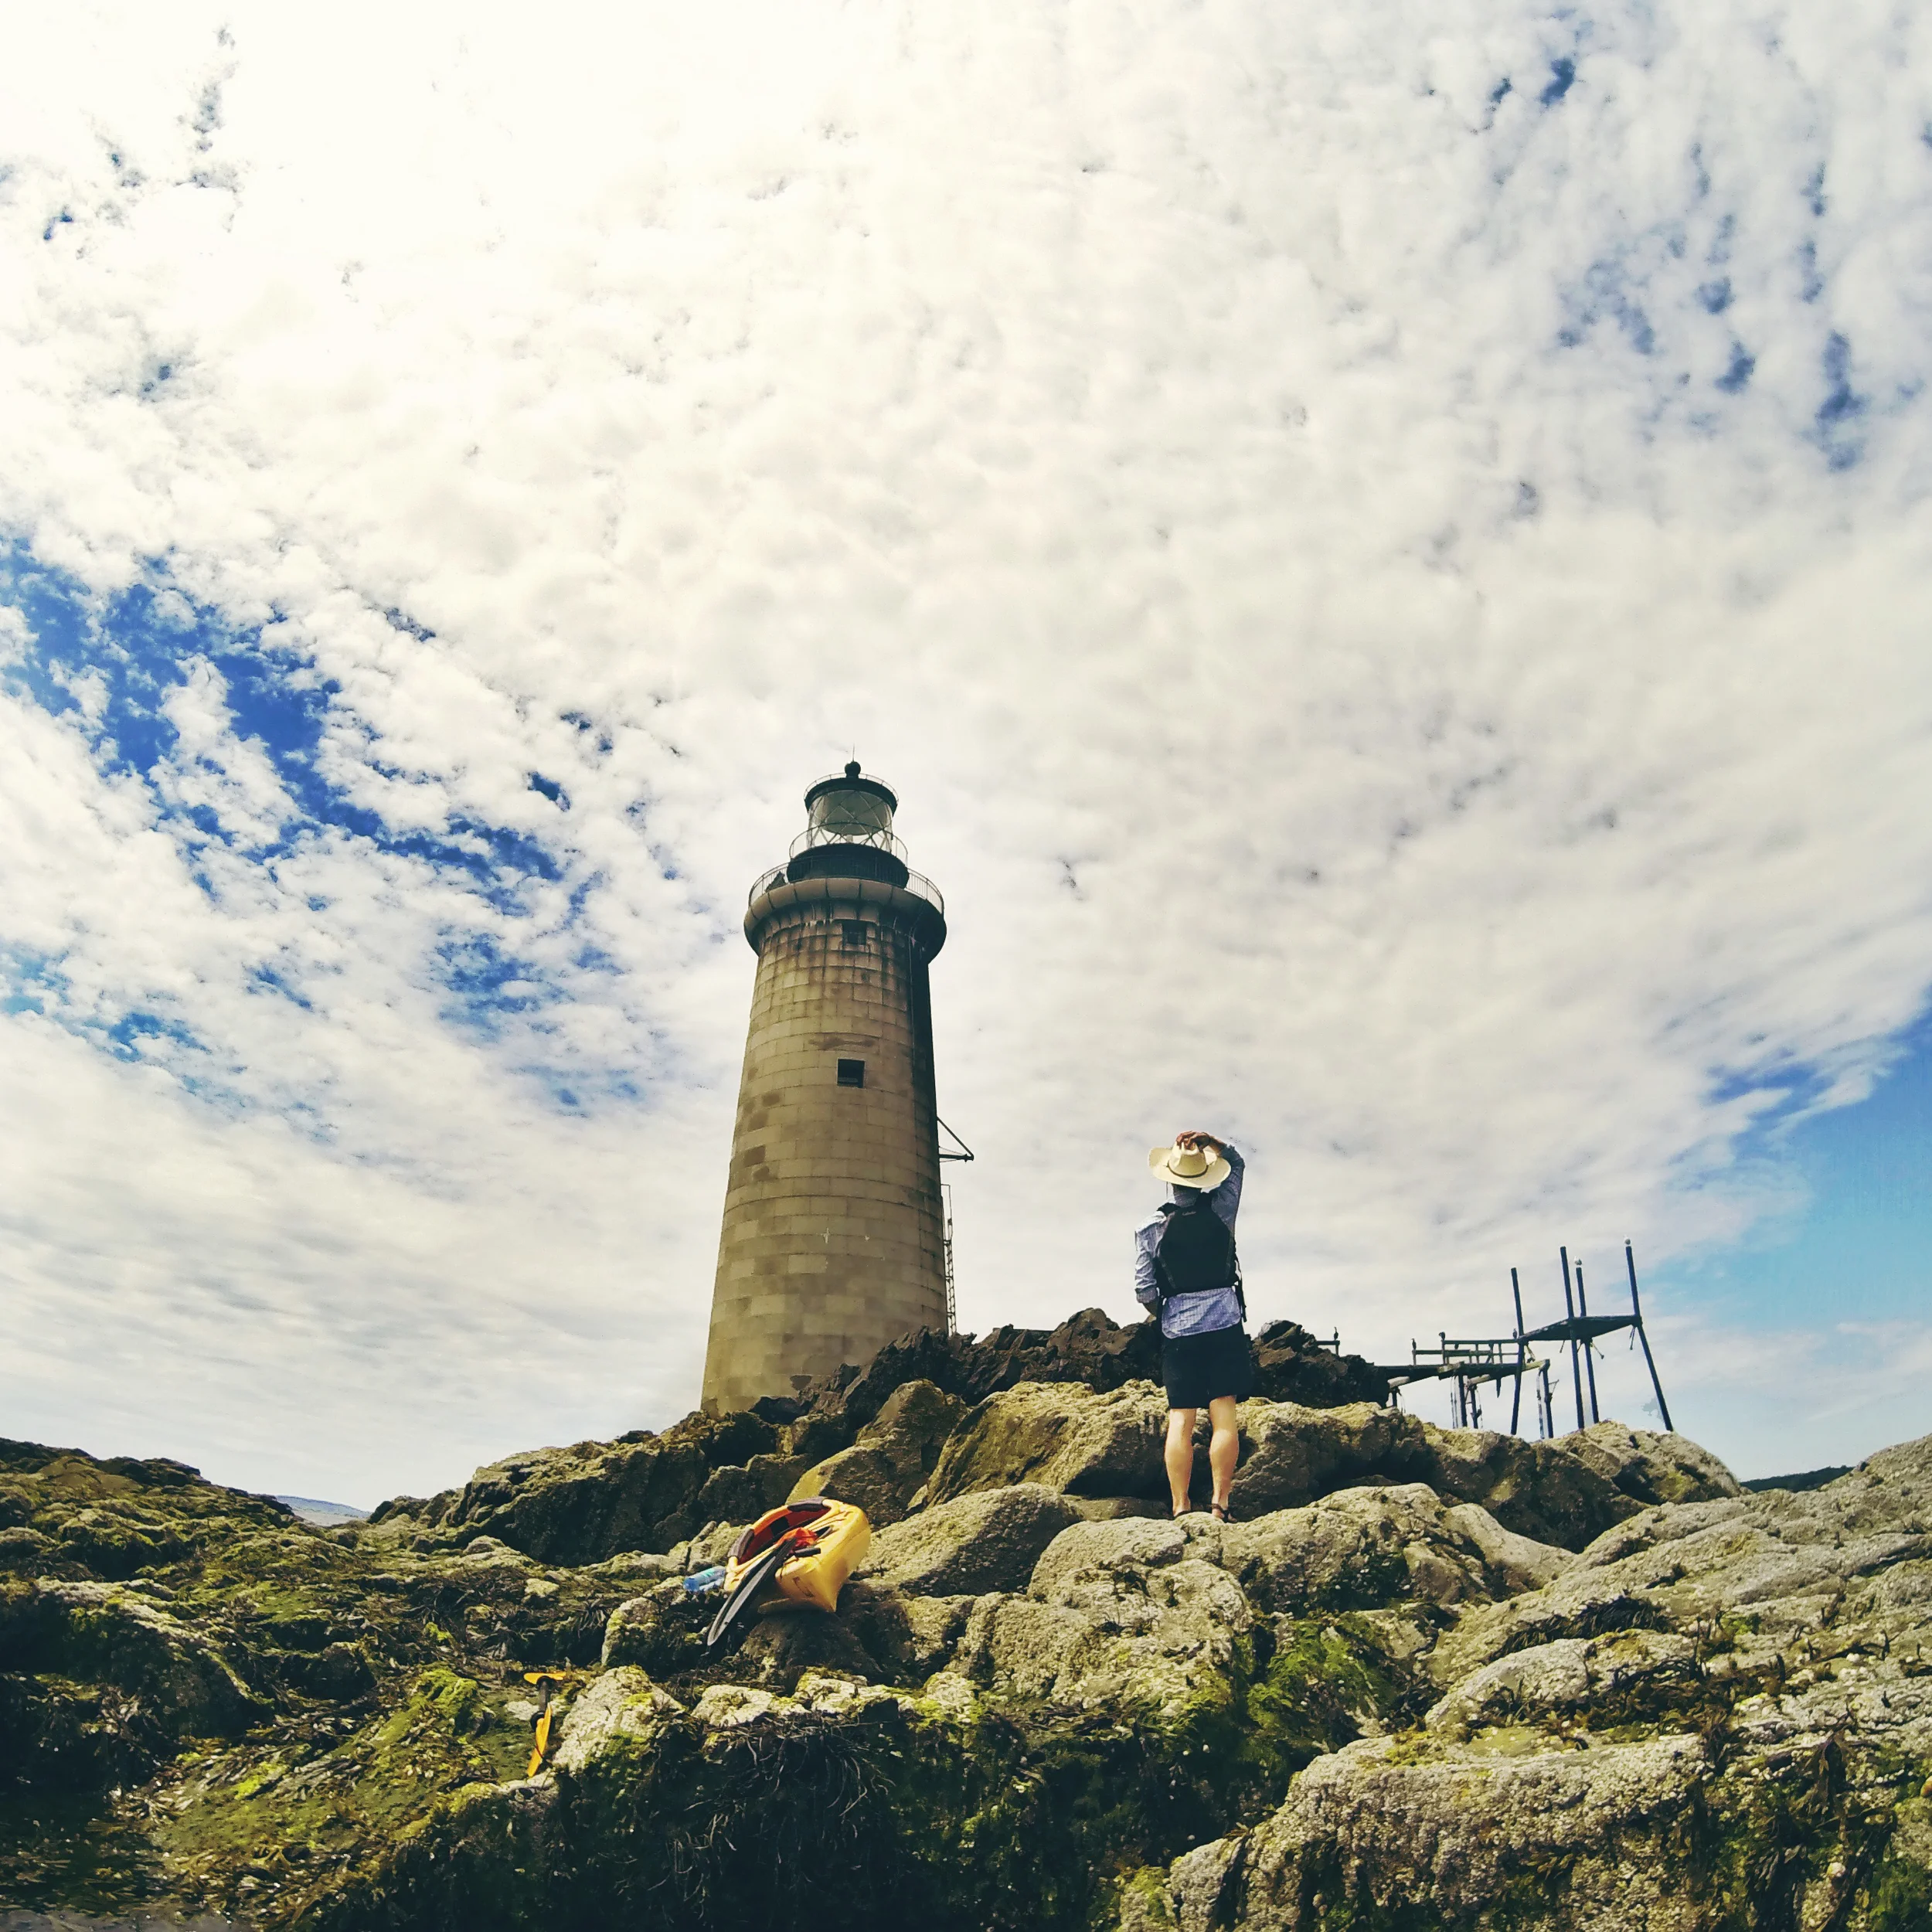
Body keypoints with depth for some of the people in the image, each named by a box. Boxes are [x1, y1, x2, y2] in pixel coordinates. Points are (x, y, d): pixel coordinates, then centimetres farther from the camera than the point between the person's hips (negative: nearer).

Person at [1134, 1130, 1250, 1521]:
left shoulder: (1150, 1230, -3)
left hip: (1178, 1330, 0)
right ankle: (1219, 1504, -3)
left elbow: (1144, 1292, -4)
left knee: (1180, 1422, 0)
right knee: (1223, 1417, 0)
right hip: (1225, 1325, 1)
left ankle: (1181, 1510, -1)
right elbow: (1236, 1164, 16)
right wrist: (1209, 1142, 1)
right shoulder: (1220, 1211, -1)